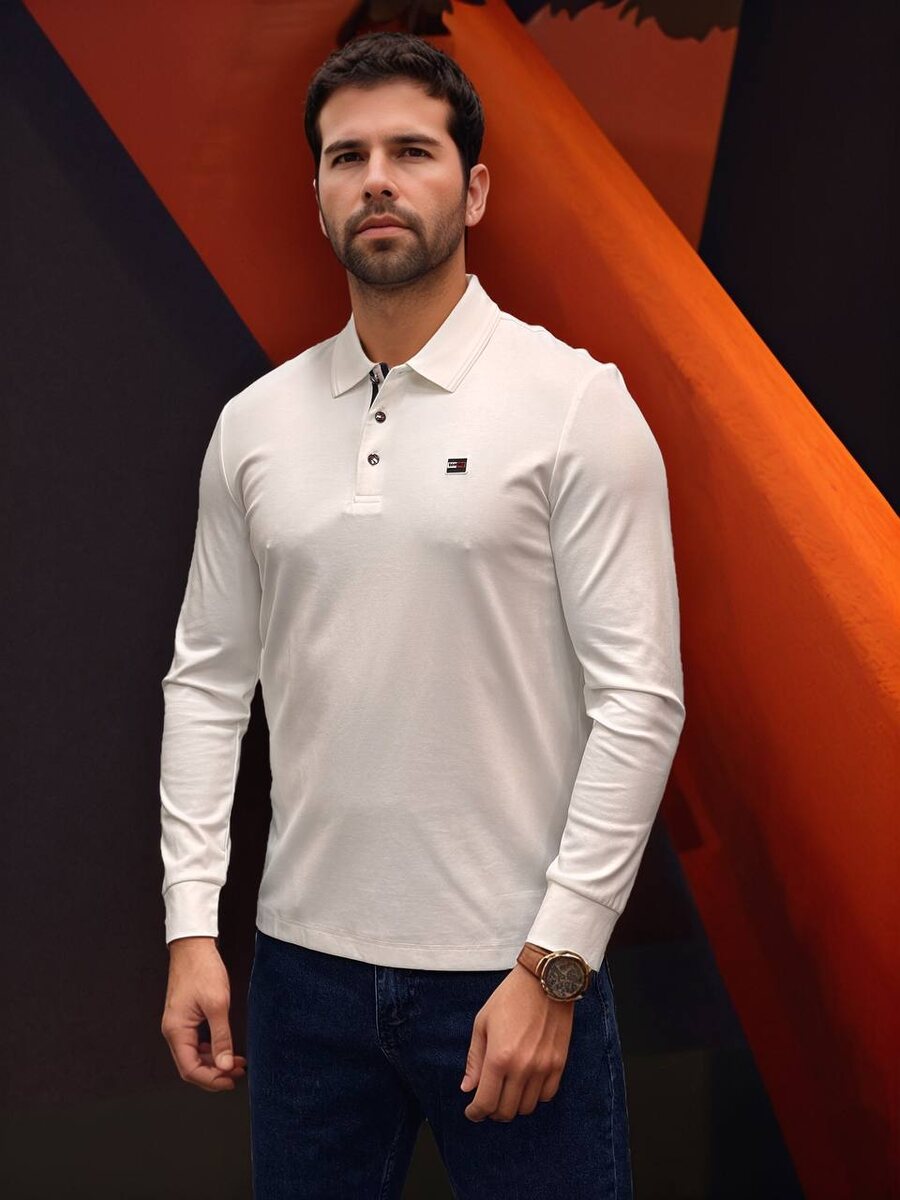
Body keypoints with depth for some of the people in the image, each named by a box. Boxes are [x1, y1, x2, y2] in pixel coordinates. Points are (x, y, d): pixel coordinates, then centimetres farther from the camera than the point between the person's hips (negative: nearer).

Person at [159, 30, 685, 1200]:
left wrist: (554, 964, -15)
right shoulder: (255, 422, 6)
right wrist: (191, 925, 2)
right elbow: (209, 679, 9)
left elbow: (638, 699, -11)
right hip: (305, 959, 4)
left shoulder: (574, 403, -8)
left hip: (515, 967, -4)